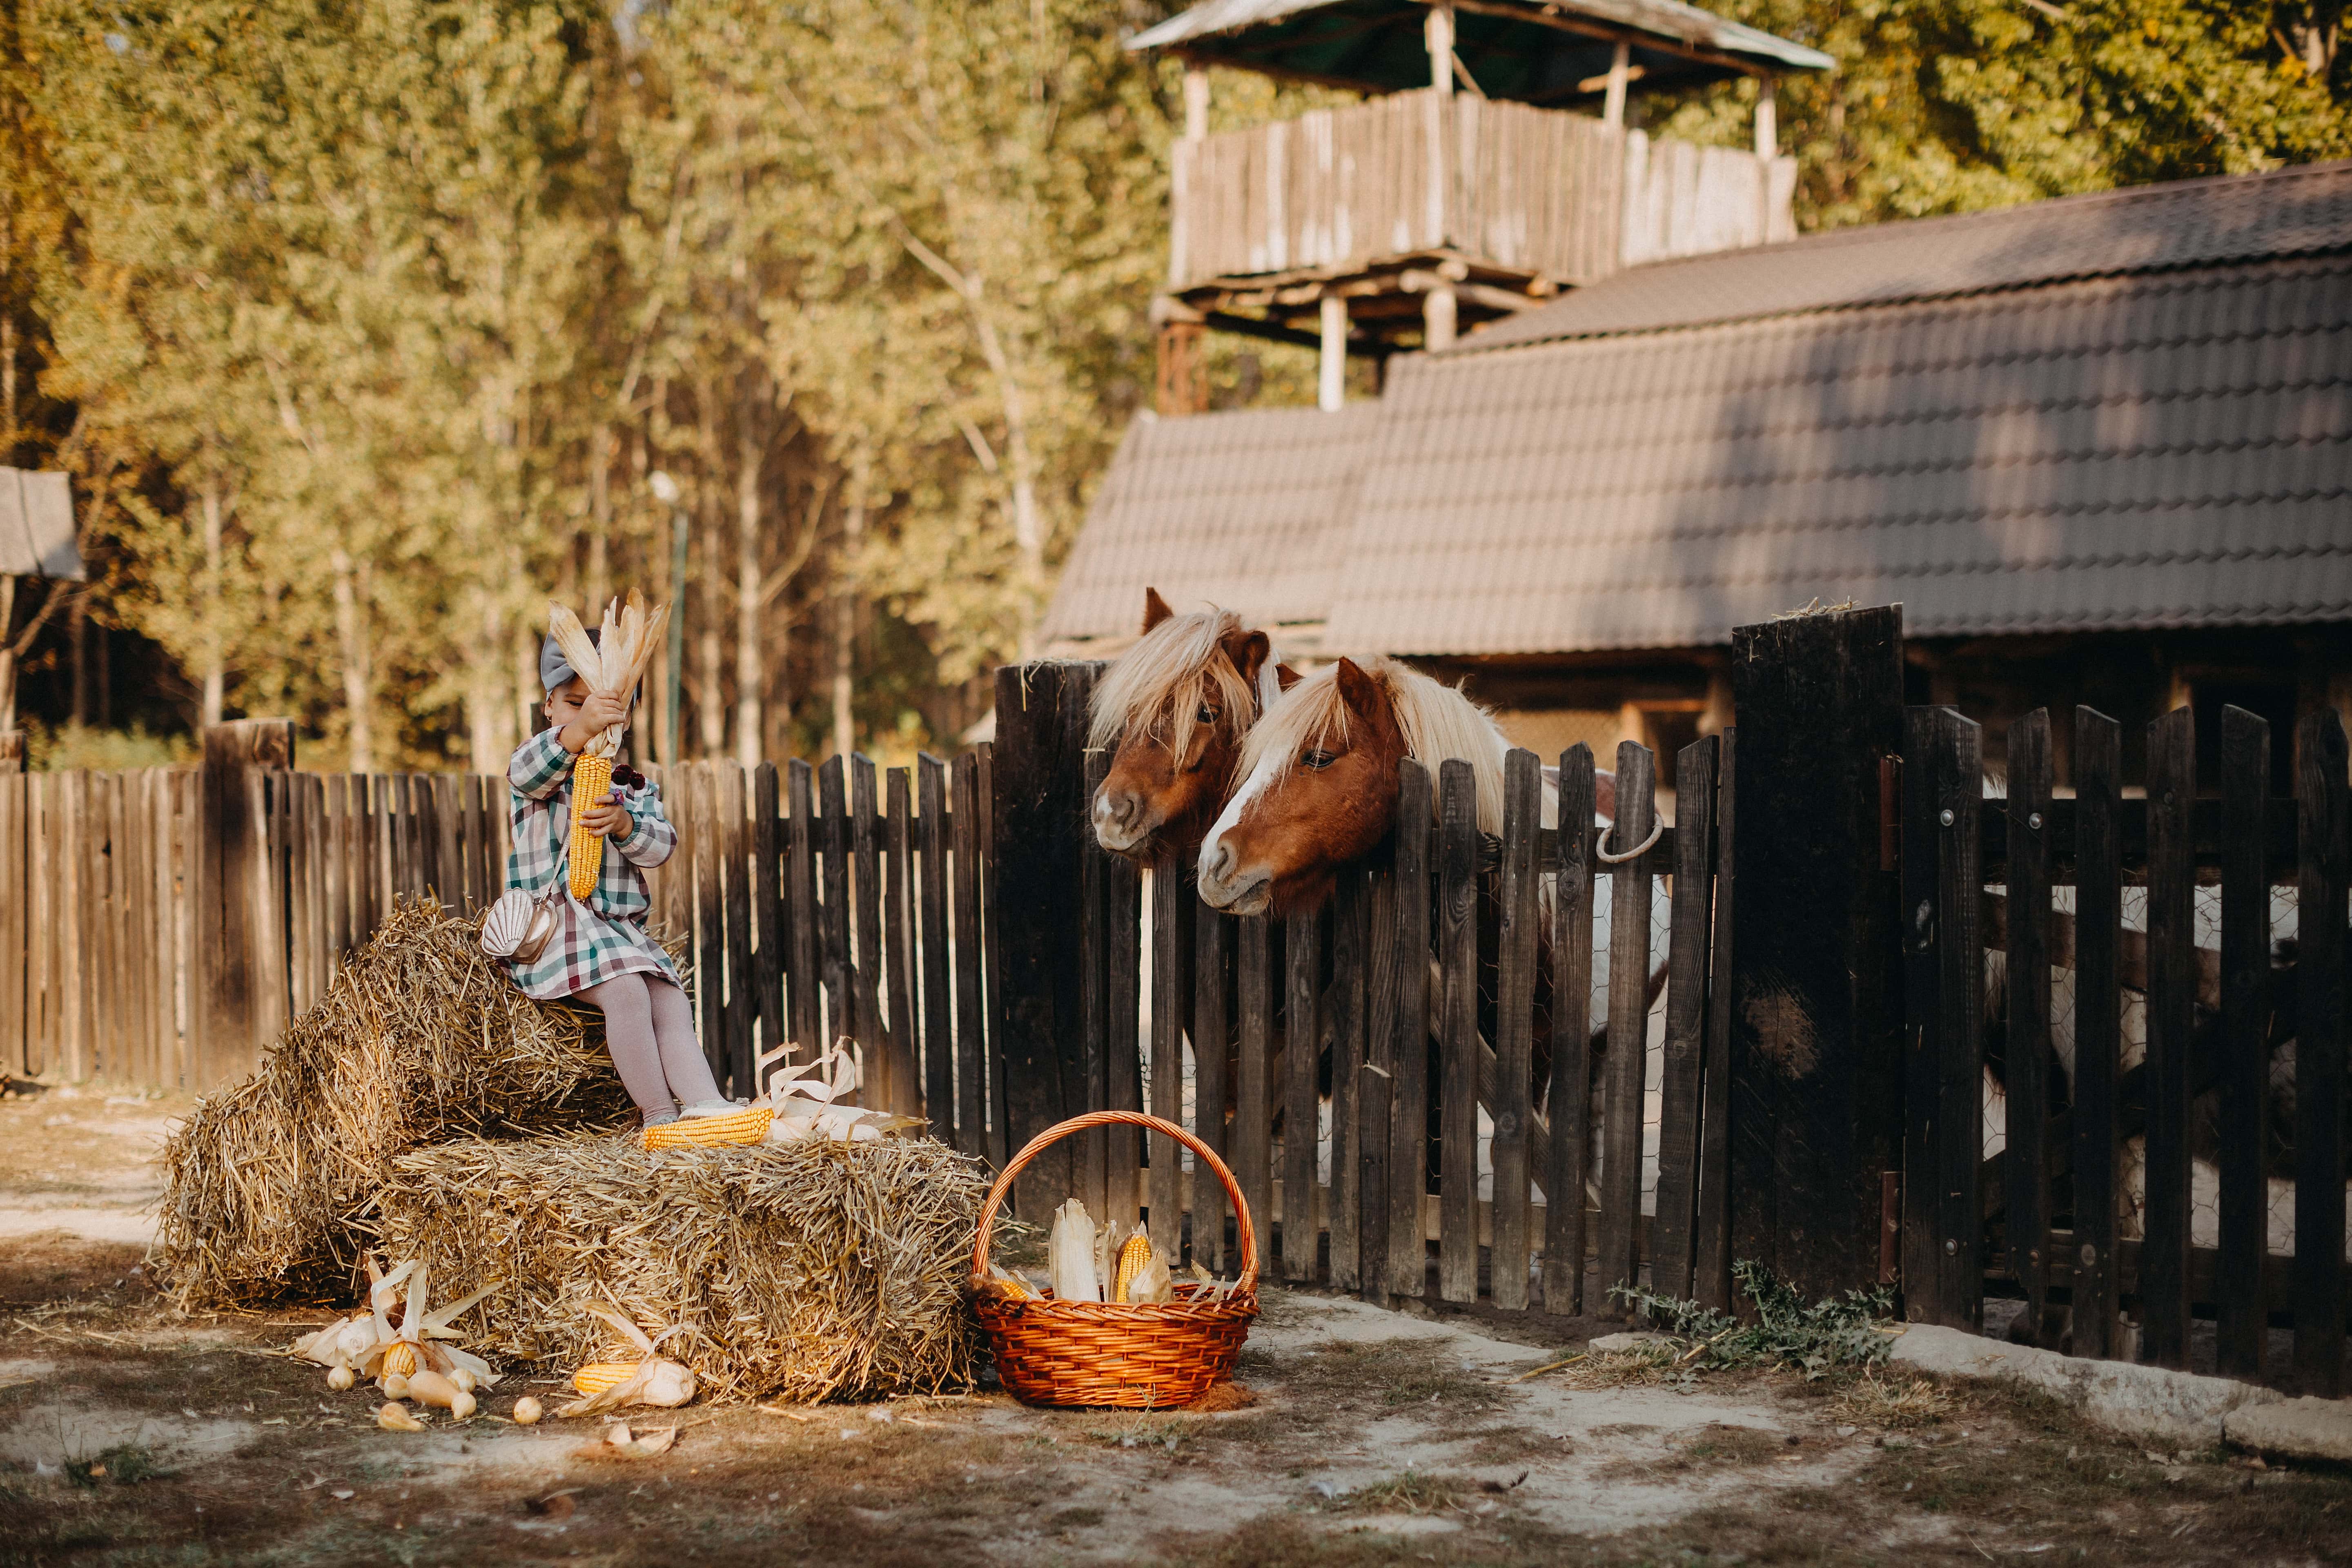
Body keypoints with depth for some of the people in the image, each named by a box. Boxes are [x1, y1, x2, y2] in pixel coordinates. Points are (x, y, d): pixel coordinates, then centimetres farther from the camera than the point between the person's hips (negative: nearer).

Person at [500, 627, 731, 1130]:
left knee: (673, 1007, -13)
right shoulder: (541, 768, 4)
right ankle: (659, 1117, -26)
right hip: (551, 918, -6)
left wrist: (624, 823, -25)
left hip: (622, 930, 6)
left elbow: (661, 846, 0)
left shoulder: (637, 788, 18)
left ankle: (706, 1104, -24)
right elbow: (527, 771, -23)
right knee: (626, 990, -27)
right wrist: (579, 729, -44)